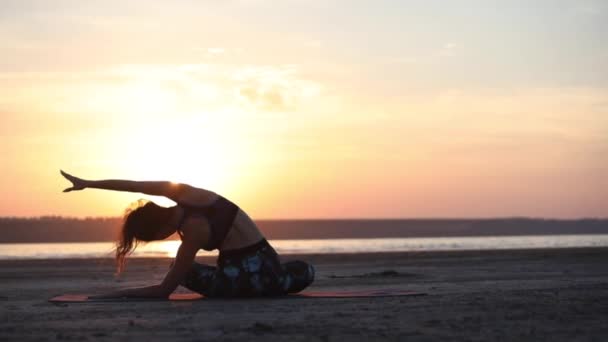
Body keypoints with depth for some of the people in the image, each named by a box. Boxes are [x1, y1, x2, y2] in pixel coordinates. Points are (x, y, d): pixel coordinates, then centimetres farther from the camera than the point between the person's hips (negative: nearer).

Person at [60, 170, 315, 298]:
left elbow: (164, 290, -16)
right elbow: (133, 185, 4)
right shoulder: (183, 193, -6)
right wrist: (87, 183, 8)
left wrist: (117, 295, -12)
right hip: (262, 258, 8)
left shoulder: (193, 232, -21)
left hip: (252, 272, -8)